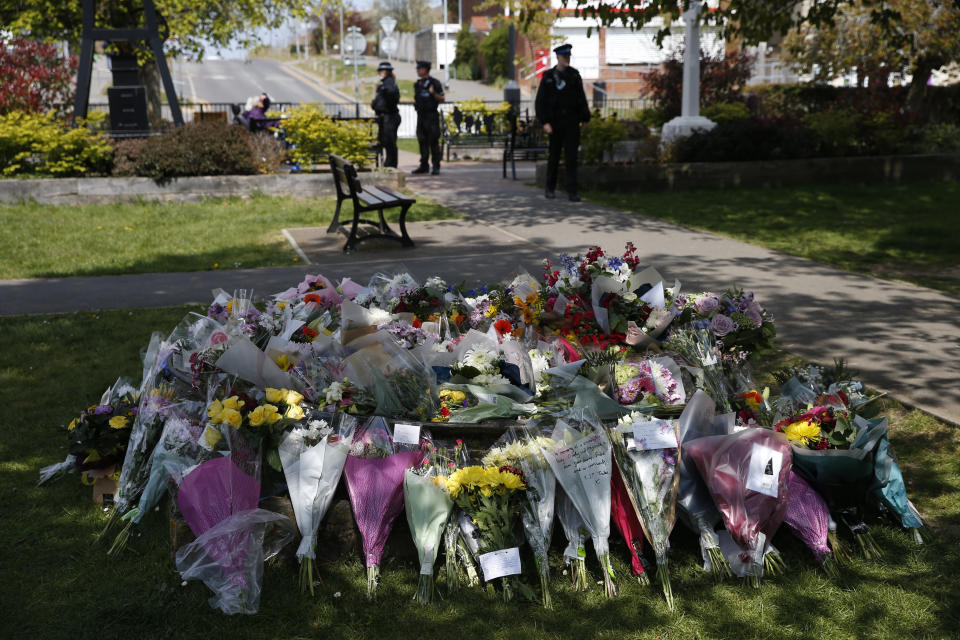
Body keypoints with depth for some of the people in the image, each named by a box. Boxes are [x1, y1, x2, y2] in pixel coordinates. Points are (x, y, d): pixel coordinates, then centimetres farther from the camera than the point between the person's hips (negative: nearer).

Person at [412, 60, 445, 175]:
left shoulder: (434, 83, -5)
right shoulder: (417, 84, 14)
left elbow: (442, 98, -6)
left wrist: (433, 93, -21)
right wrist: (415, 102, 5)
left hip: (431, 115, -6)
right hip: (420, 115, 6)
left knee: (433, 142, -7)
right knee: (422, 142, 8)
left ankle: (436, 167, -4)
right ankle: (424, 166, 15)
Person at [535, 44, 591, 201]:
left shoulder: (574, 75, 6)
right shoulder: (548, 76, 3)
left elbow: (581, 99, 7)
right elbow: (540, 101, 0)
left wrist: (585, 118, 2)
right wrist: (544, 122, -8)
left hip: (572, 122, 0)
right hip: (555, 122, 0)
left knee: (571, 157, -6)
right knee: (554, 156, 9)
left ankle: (572, 191, -6)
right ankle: (550, 188, 23)